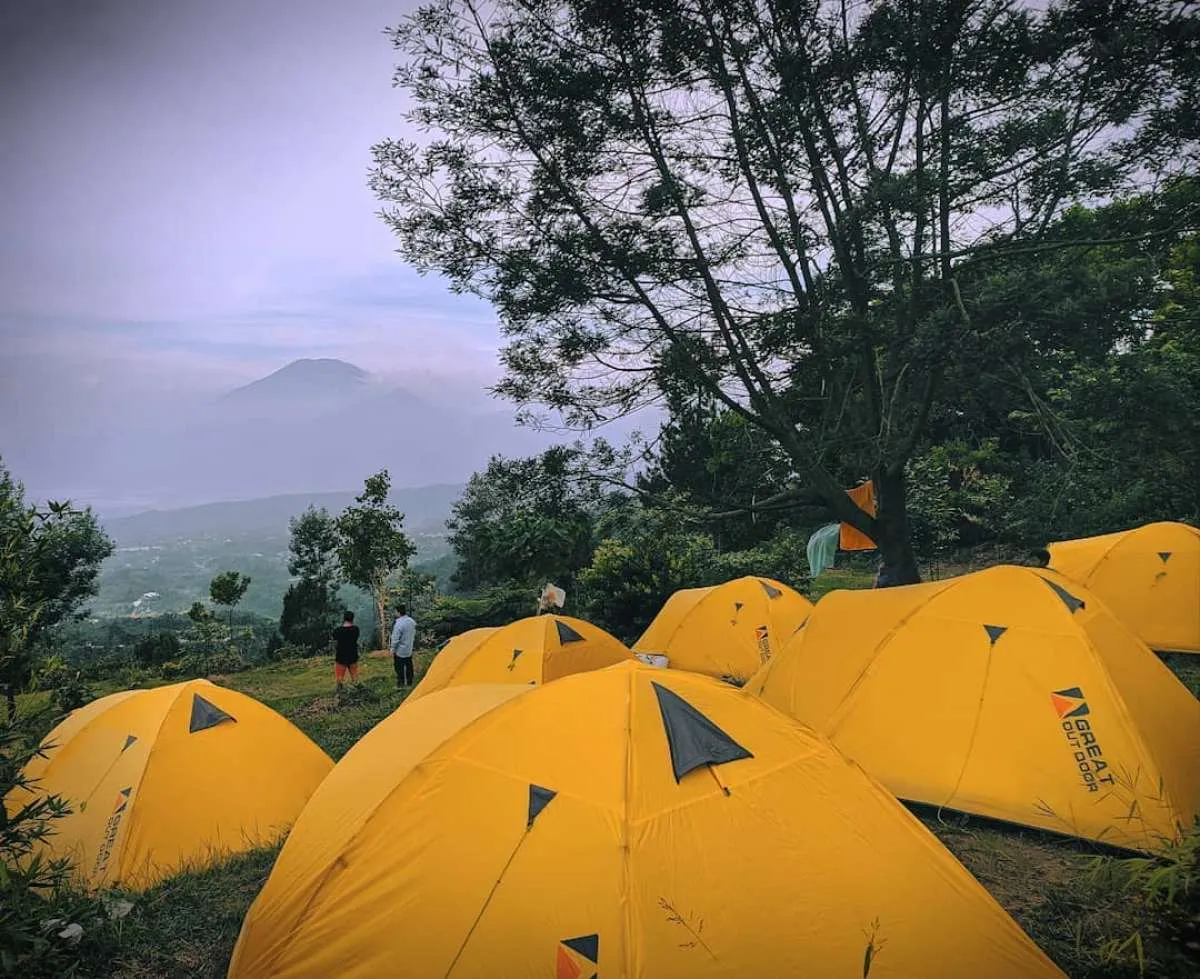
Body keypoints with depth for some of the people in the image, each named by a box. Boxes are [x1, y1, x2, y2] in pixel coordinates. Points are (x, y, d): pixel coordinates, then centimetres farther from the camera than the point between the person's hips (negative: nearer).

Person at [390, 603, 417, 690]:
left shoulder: (398, 623, -24)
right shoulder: (412, 621, 0)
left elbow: (395, 639, -21)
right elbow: (414, 634, 12)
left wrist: (393, 650, -11)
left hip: (400, 651, -7)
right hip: (409, 650, 7)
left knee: (399, 668, 4)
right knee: (409, 667, 17)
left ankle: (400, 685, 9)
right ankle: (409, 683, 27)